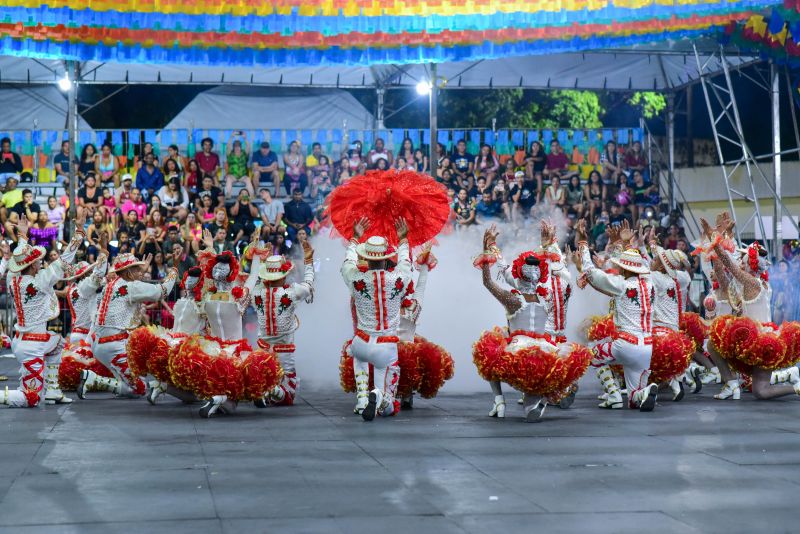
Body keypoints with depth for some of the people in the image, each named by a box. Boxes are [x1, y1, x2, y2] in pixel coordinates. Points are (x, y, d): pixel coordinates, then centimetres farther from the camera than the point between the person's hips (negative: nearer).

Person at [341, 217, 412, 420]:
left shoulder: (356, 279, -11)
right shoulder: (398, 279, -10)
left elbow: (348, 263, 14)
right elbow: (405, 262, 15)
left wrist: (356, 237, 28)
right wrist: (403, 239, 31)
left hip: (362, 344, 1)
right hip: (388, 347, -1)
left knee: (359, 356, 40)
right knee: (387, 407, 11)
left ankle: (362, 400, 18)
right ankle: (378, 396, -28)